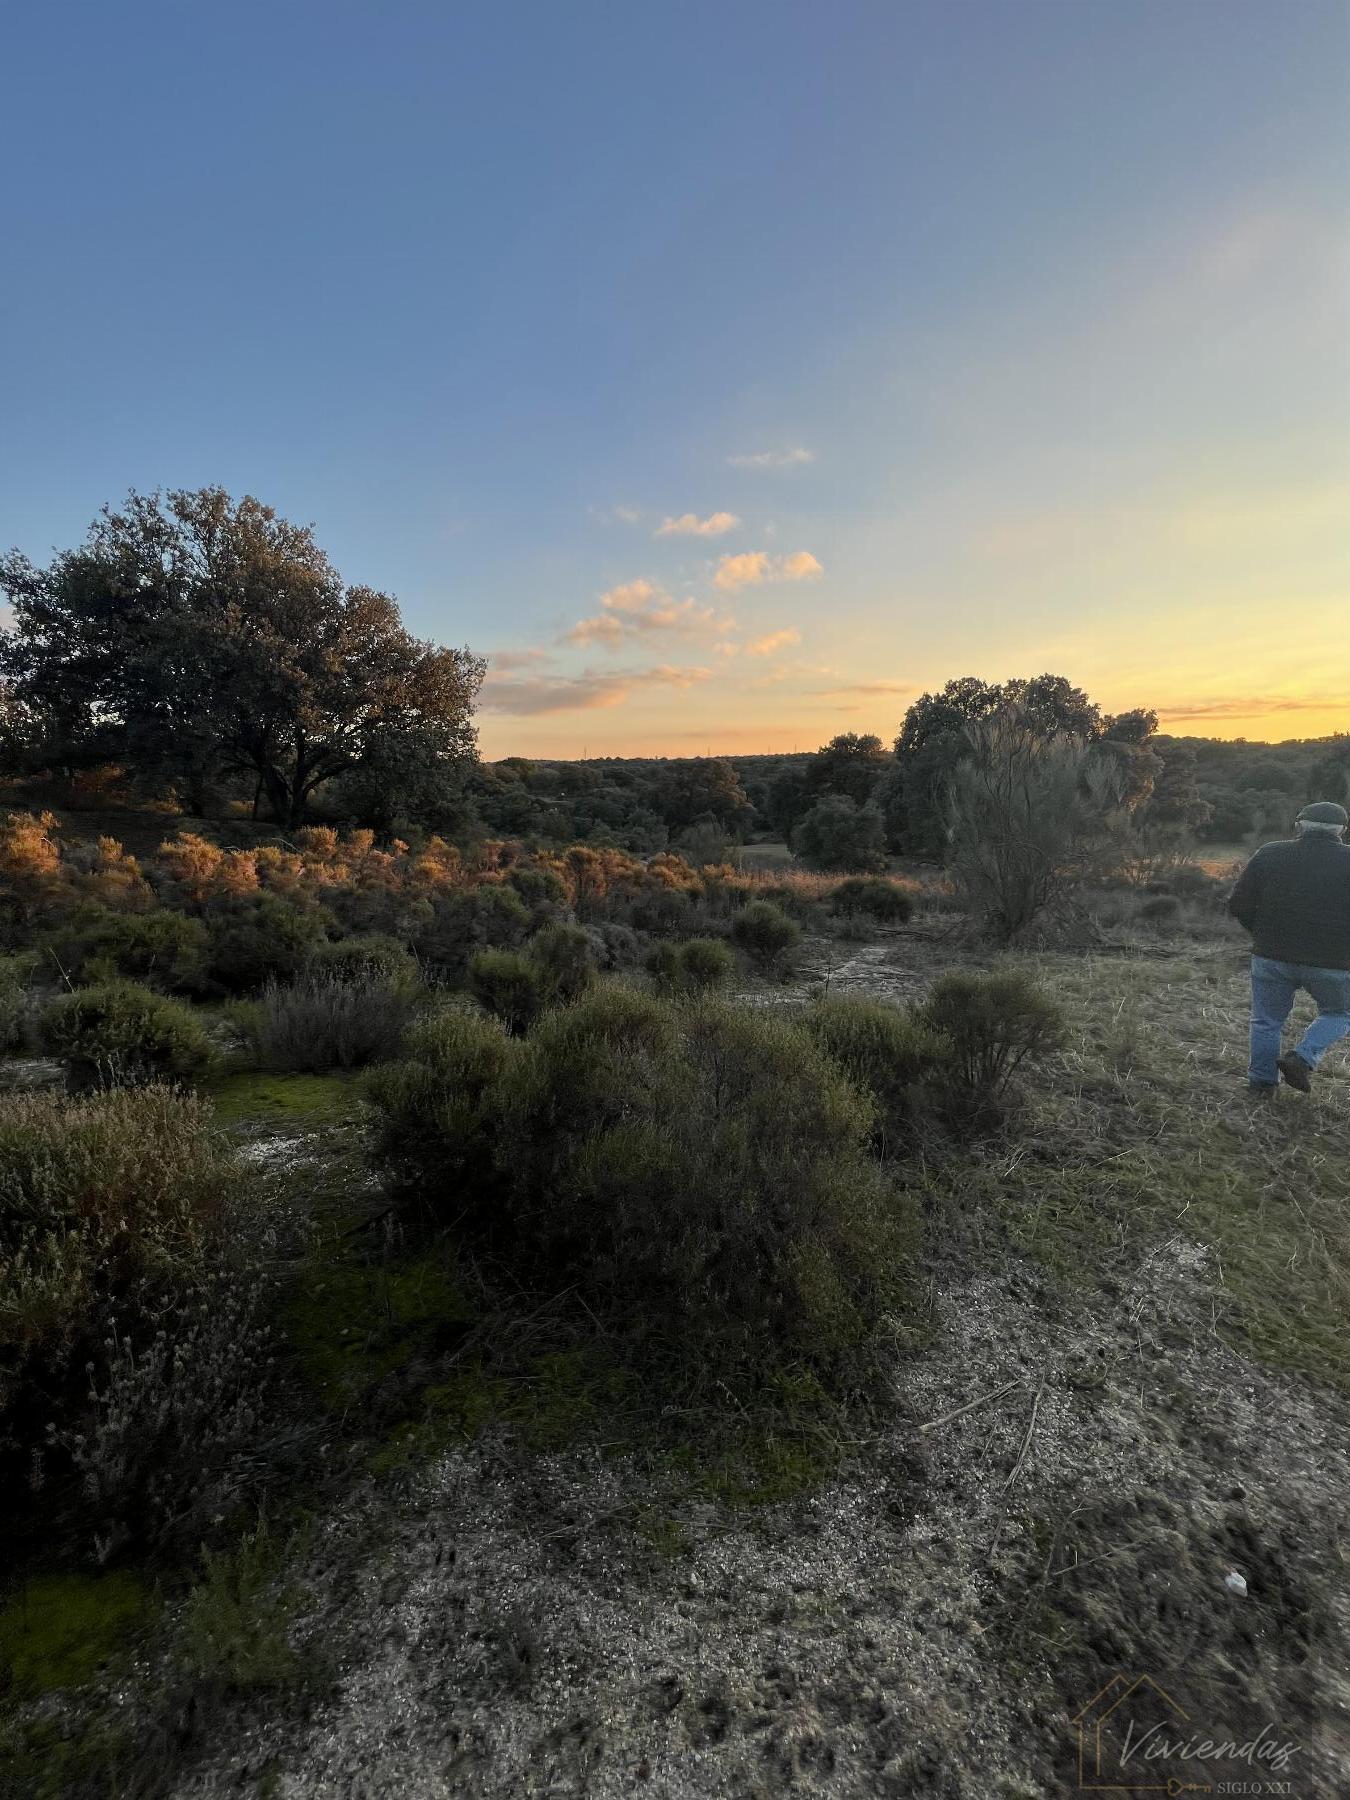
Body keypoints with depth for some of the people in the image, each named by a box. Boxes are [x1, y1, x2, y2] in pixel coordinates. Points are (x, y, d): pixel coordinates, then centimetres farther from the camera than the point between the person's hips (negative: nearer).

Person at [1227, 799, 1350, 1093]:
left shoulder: (1269, 854, -3)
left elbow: (1238, 905, -3)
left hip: (1272, 956, 1)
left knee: (1267, 1021, 14)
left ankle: (1262, 1080, 18)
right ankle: (1303, 1059, 4)